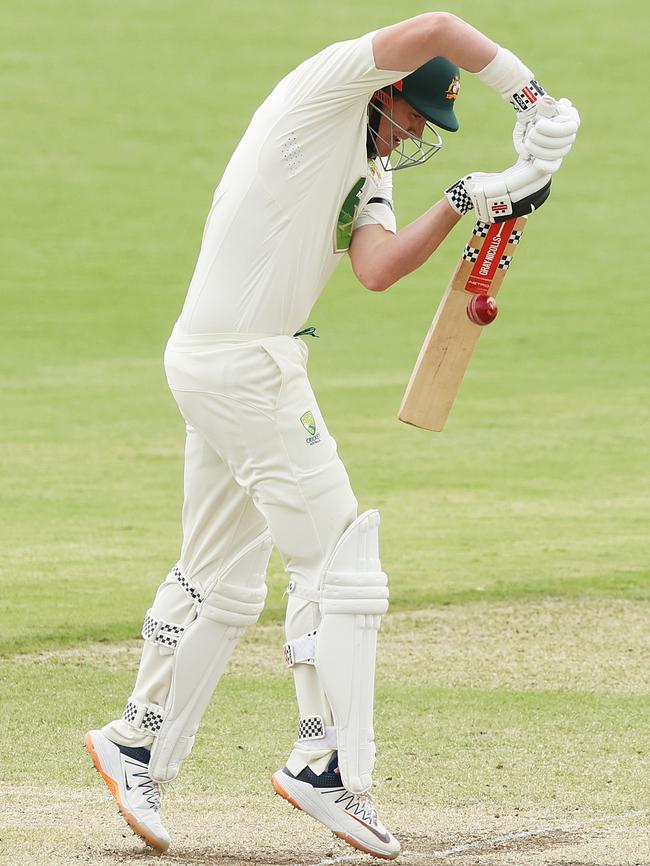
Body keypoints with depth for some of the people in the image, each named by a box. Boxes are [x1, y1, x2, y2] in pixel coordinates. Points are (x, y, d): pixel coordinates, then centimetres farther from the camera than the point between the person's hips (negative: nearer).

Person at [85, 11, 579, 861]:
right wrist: (527, 89, -15)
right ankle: (326, 762, -4)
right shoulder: (325, 90, -9)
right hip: (246, 366, -10)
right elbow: (433, 30, -24)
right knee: (338, 555, -6)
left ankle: (138, 749, 29)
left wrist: (470, 199, -9)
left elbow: (376, 268, -2)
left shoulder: (367, 171, 16)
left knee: (223, 580, 19)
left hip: (208, 365, 10)